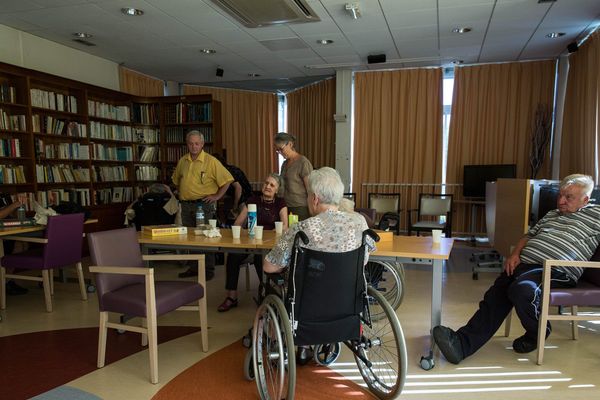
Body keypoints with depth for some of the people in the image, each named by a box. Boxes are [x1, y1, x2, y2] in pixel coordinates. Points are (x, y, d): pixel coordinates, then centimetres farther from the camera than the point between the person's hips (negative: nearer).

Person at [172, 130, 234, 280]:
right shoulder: (182, 161, 10)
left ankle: (209, 269, 7)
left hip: (204, 204, -6)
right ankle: (195, 267, 24)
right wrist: (181, 194, 16)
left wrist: (217, 196, -12)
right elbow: (176, 180, 27)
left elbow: (227, 180, -10)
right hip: (186, 205, 6)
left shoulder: (211, 161, -8)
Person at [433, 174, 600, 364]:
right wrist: (515, 254, 13)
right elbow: (529, 235, 30)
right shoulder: (552, 214, 31)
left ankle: (537, 333, -4)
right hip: (524, 263, 7)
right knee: (494, 297, -15)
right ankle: (462, 343, -24)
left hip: (556, 271, -6)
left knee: (522, 290, -35)